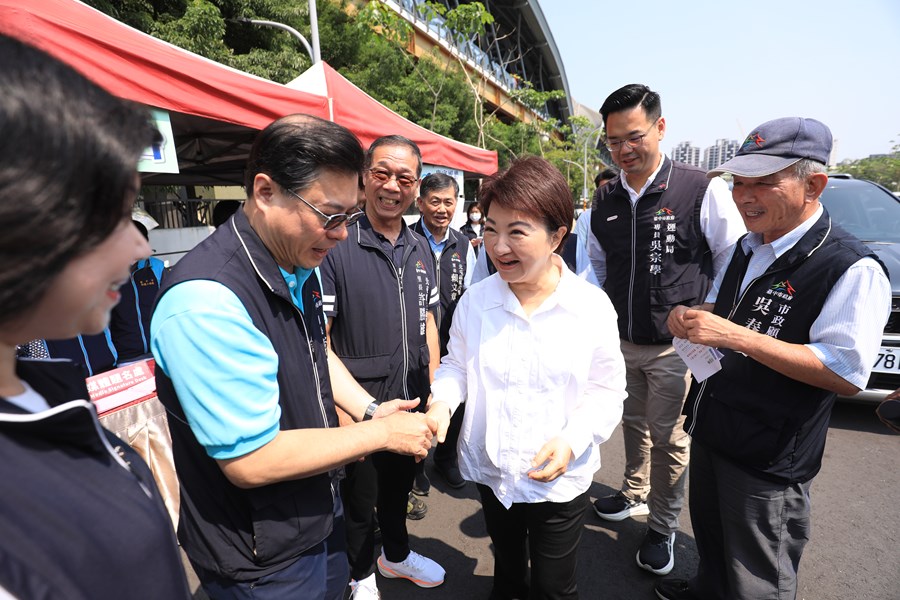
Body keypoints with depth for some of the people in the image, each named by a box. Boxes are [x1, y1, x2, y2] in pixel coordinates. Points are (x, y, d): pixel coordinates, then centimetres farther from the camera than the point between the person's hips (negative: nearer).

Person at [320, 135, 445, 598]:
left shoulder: (422, 249, 3)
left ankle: (397, 554, 54)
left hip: (413, 403, 6)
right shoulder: (336, 248, -17)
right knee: (360, 497, 18)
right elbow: (317, 339, -17)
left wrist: (434, 389, 8)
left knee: (399, 485, 27)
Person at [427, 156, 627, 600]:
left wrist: (572, 440, -22)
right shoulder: (476, 300, -10)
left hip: (559, 479, -2)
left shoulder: (592, 307, -16)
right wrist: (442, 401, -16)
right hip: (489, 471, 3)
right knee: (507, 564, 29)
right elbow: (456, 364, 3)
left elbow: (607, 390, -8)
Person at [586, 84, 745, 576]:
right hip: (620, 342, 4)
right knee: (632, 424, 22)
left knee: (667, 438, 9)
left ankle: (662, 527, 32)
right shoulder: (605, 199, 2)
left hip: (675, 347, -4)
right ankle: (634, 494, 46)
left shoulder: (704, 191, -12)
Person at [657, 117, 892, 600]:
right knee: (711, 541, 29)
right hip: (710, 432, 7)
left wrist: (733, 335, -31)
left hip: (767, 460, -7)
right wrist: (692, 318, -5)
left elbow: (846, 375, -25)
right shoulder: (748, 248, 5)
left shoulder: (852, 270, -20)